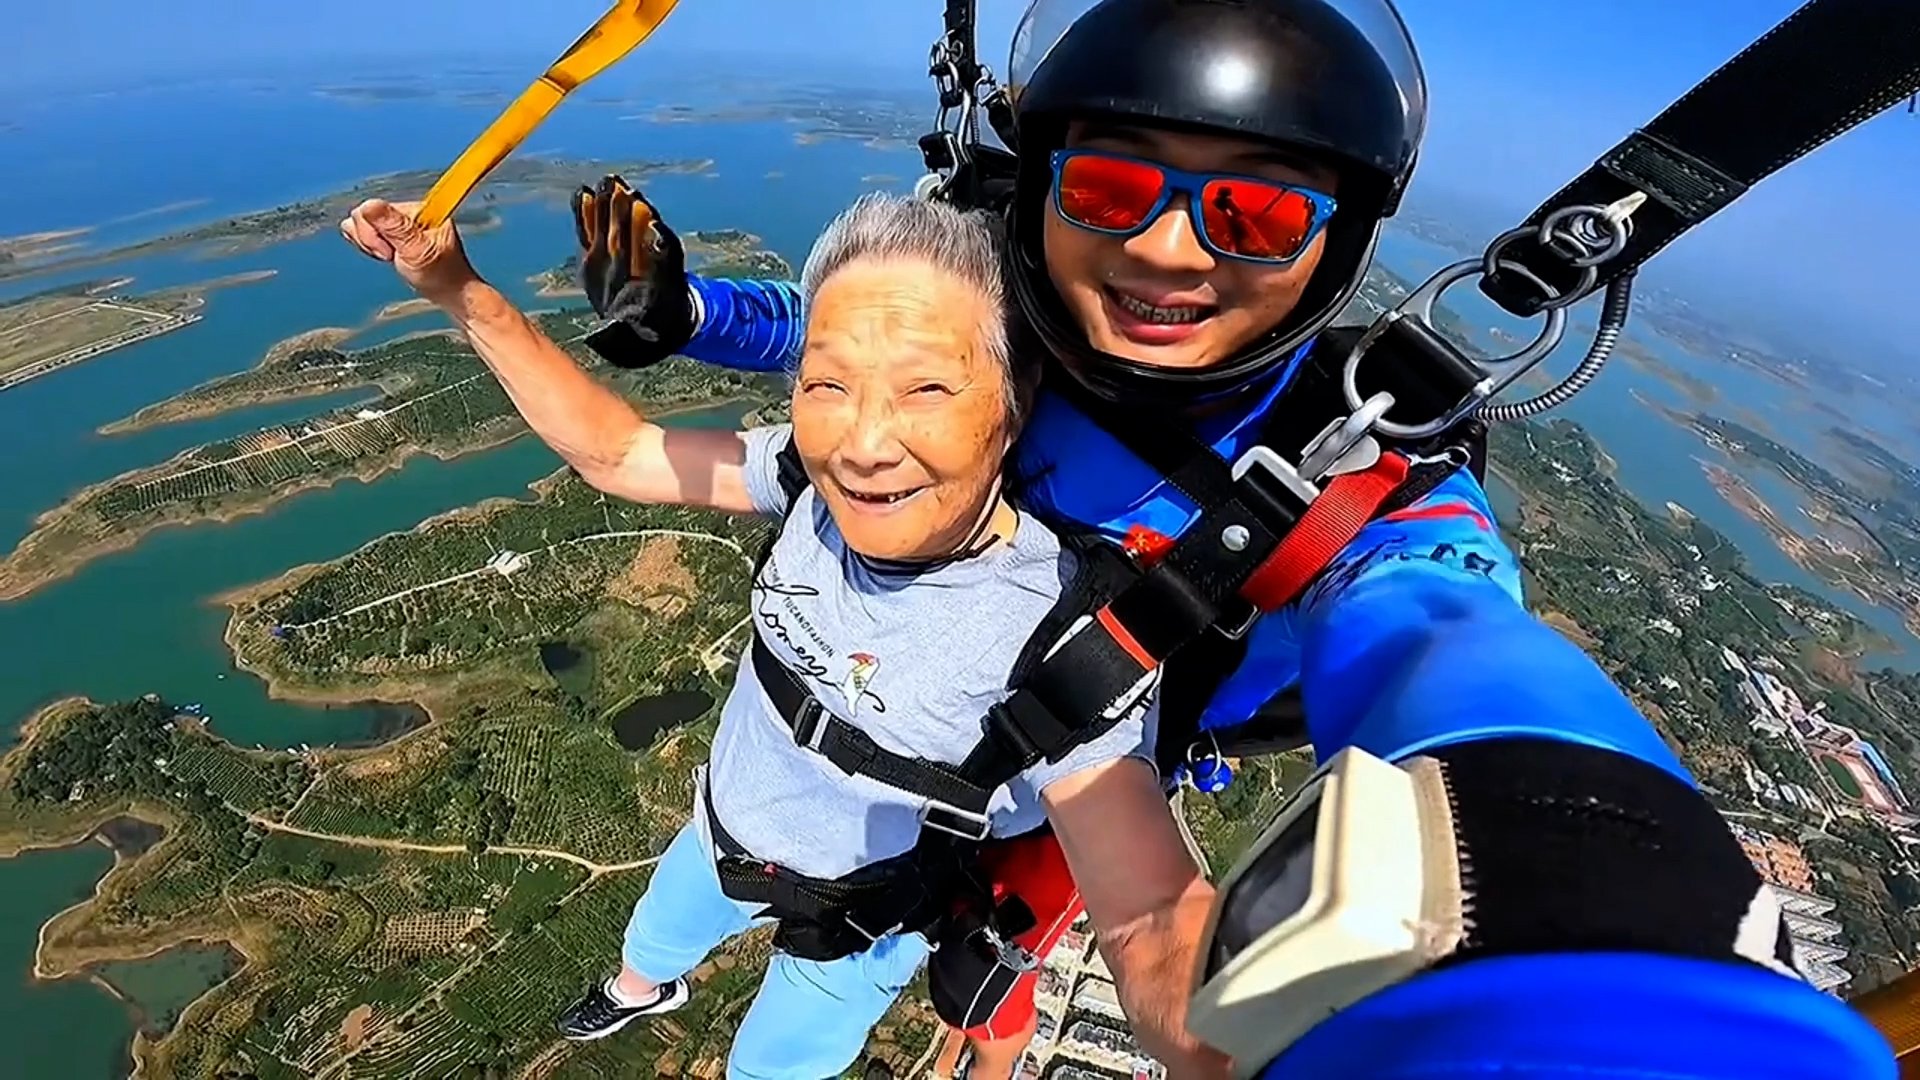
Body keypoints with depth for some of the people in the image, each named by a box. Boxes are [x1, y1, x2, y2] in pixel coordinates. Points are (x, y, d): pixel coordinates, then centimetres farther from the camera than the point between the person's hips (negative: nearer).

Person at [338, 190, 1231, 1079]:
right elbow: (616, 452, -14)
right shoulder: (818, 481, -26)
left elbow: (1154, 927, -42)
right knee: (653, 938, 35)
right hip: (721, 834, 5)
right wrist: (461, 292, -22)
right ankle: (641, 993, 74)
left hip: (856, 925, -4)